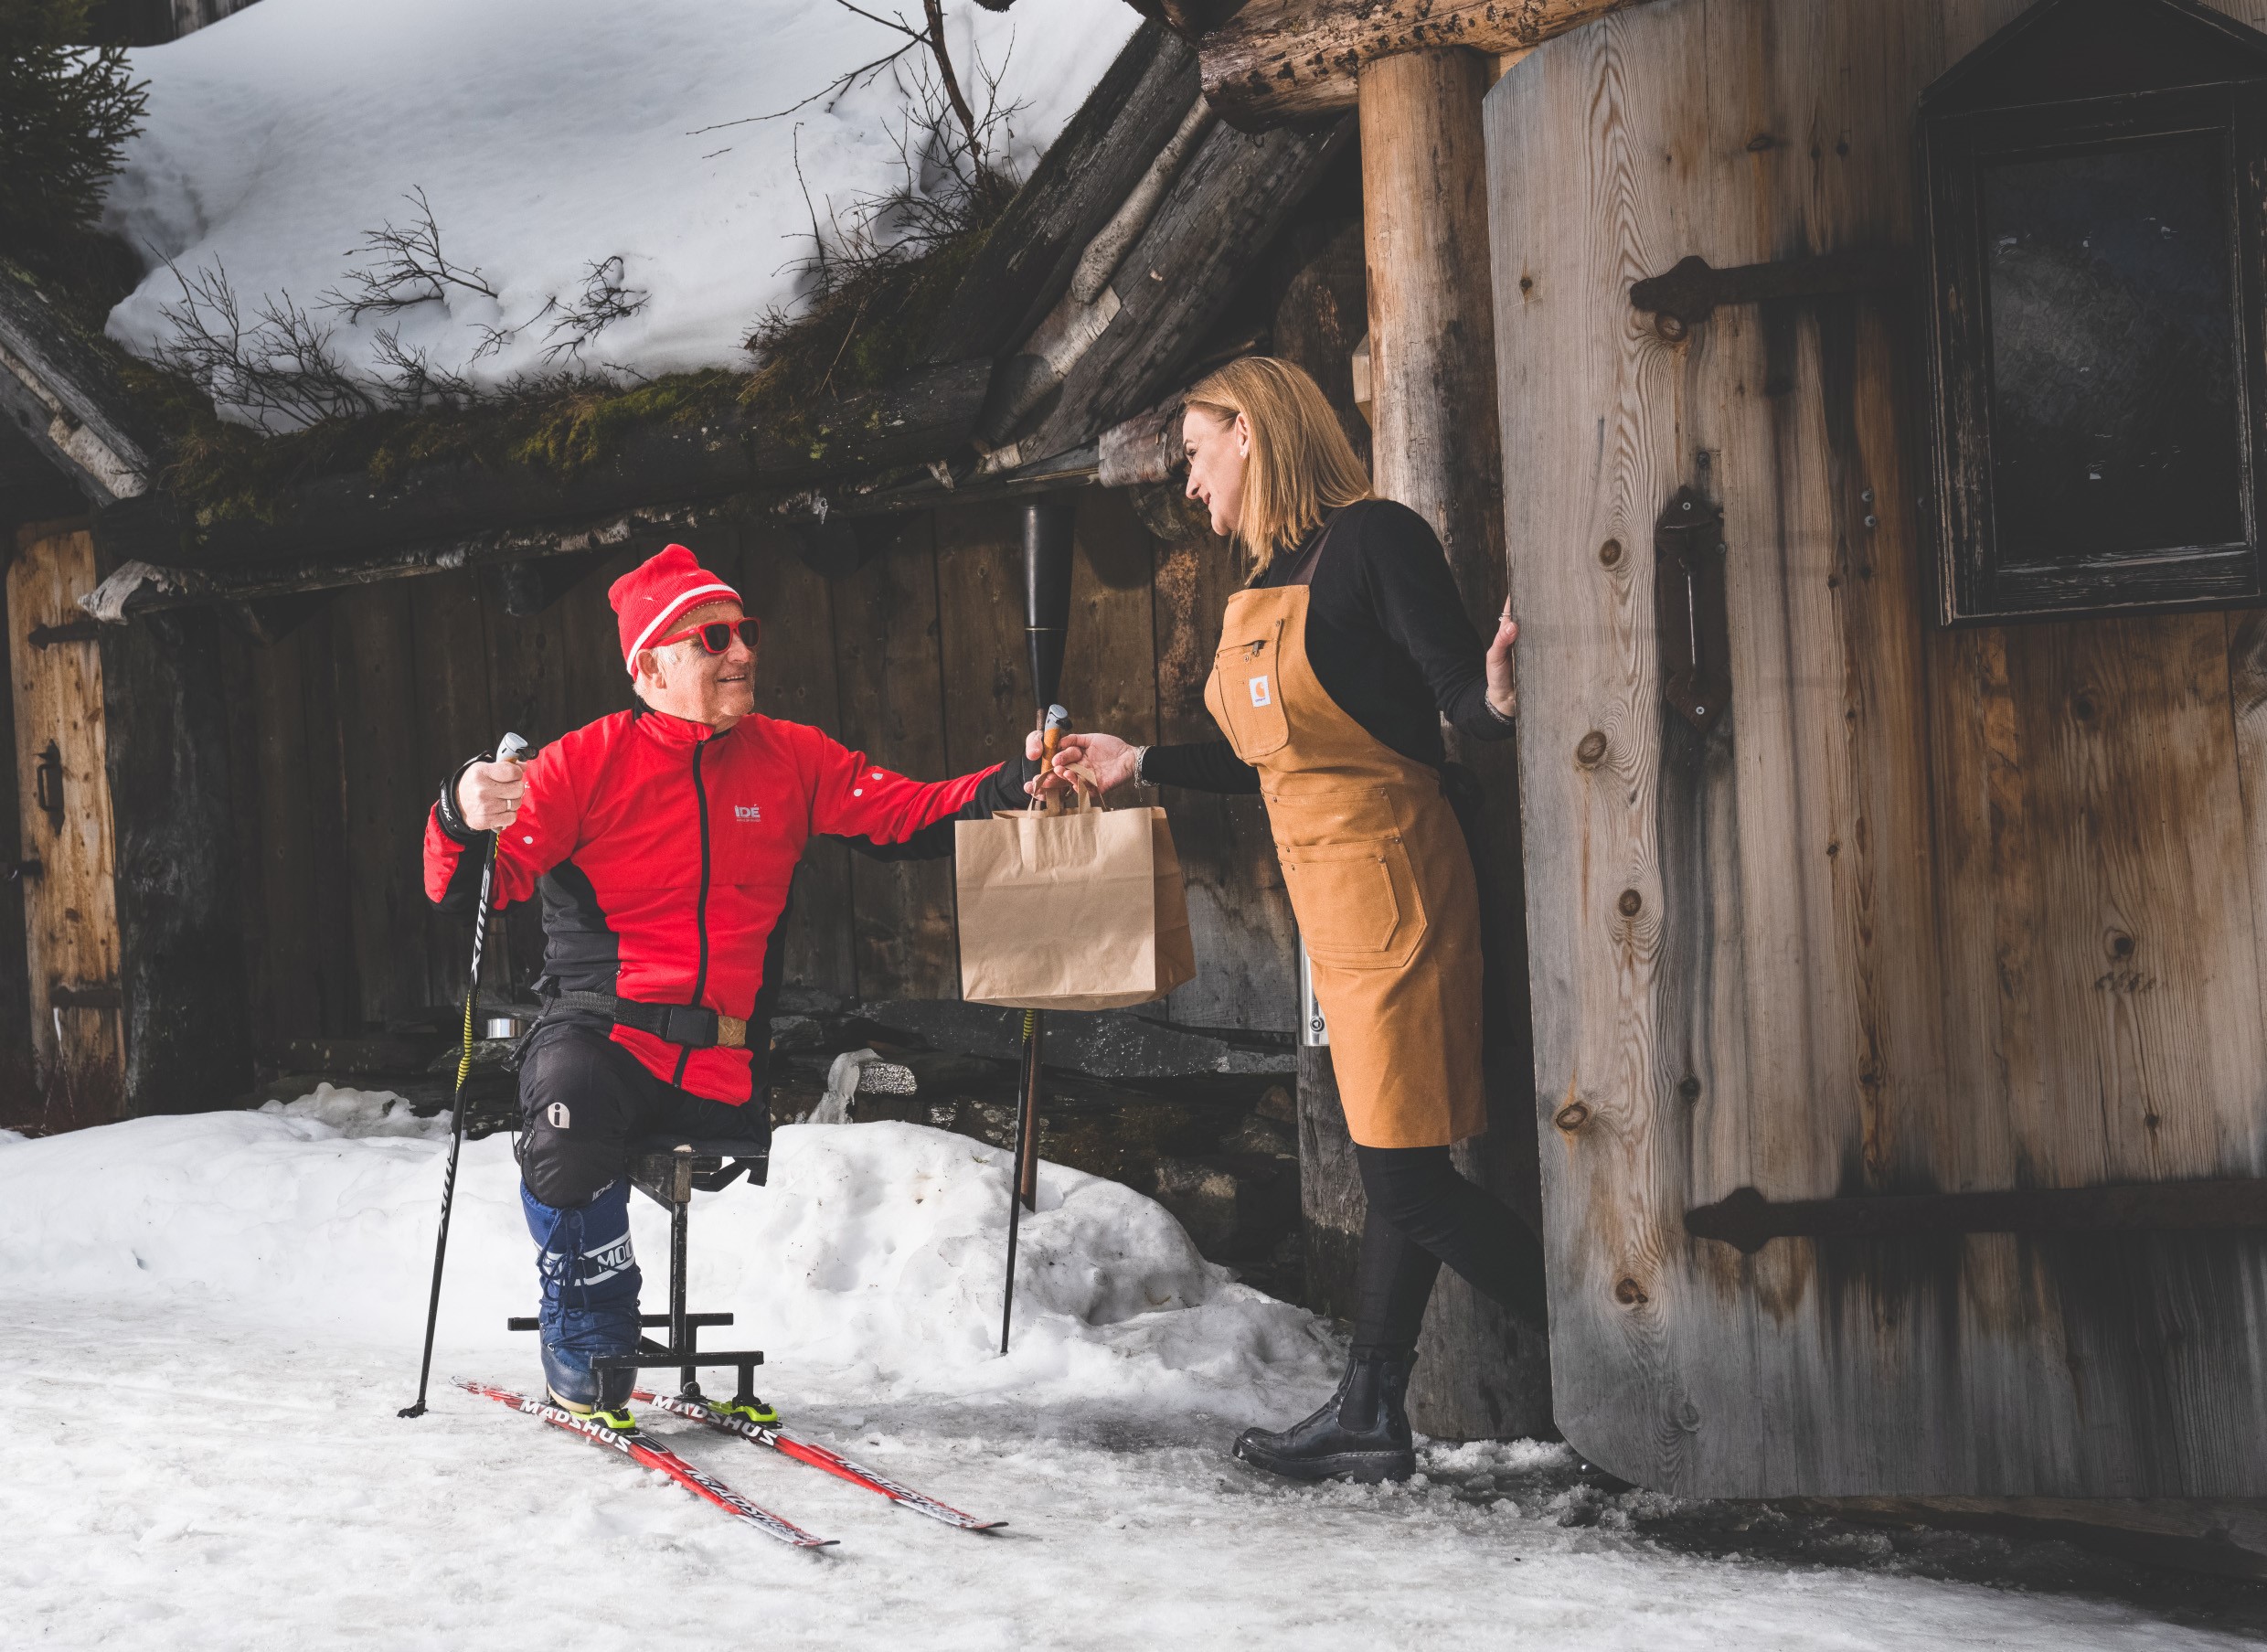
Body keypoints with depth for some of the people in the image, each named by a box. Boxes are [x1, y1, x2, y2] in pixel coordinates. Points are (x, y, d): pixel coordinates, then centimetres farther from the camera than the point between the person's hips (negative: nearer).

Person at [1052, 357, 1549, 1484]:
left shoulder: (1371, 539, -12)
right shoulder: (1263, 584, 16)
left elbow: (1456, 691, -18)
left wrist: (1494, 702, -41)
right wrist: (1139, 764, 31)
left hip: (1391, 875, -9)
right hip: (1329, 889, 9)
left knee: (1410, 1181, -11)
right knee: (1396, 1173, 13)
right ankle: (1370, 1416, 16)